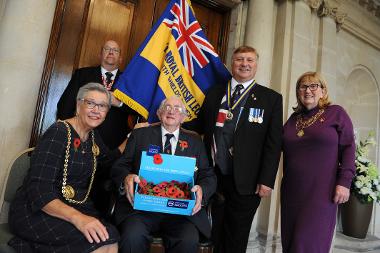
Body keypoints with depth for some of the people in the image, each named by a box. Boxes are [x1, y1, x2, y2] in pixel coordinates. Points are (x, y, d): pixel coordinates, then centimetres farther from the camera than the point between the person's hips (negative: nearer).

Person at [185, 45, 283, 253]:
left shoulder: (271, 98, 1)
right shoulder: (214, 93, 10)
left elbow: (273, 143, -4)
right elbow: (199, 126, 12)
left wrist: (266, 180, -9)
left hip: (245, 181, -2)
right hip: (215, 176, 2)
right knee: (217, 236, 17)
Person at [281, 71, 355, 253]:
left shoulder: (336, 113, 0)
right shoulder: (294, 118, 13)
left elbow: (348, 148, -4)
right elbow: (280, 145, 15)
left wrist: (344, 182, -11)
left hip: (321, 192, -4)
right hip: (292, 191, 5)